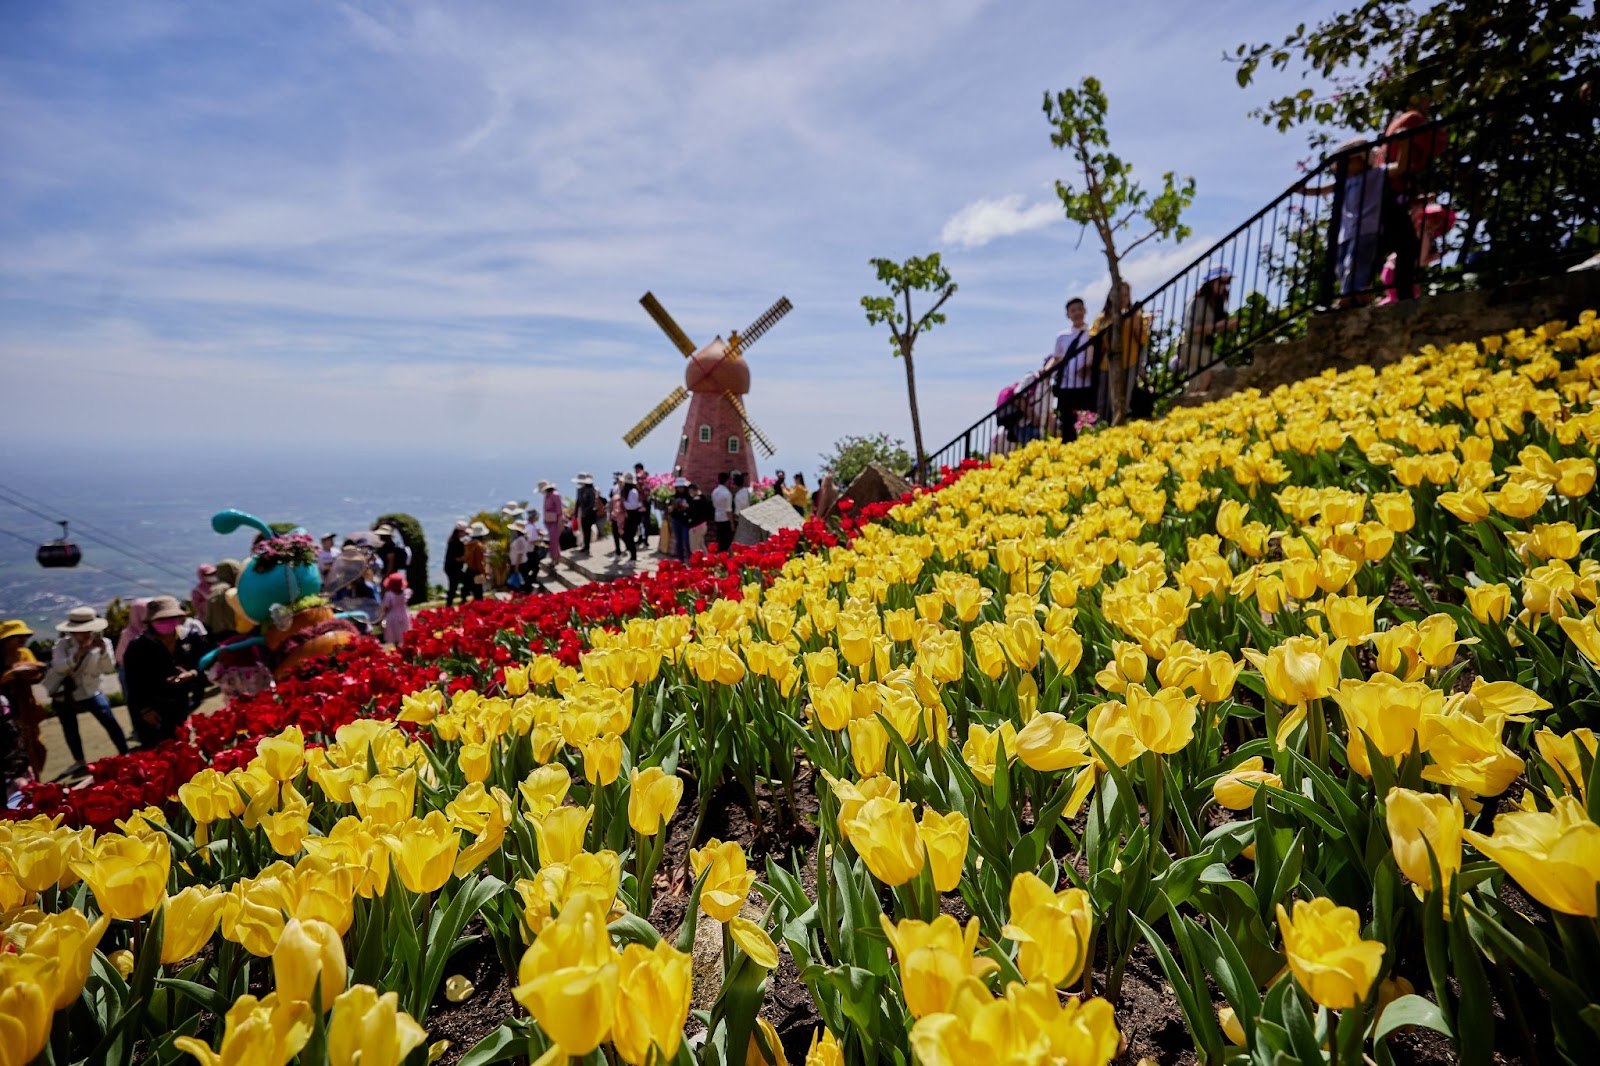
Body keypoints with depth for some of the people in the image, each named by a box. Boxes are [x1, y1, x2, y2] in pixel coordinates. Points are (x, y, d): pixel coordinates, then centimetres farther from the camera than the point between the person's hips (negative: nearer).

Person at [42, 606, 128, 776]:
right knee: (70, 729, 11)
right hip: (63, 693, 1)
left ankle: (125, 755, 0)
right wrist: (78, 654, -43)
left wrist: (103, 650, -37)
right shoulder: (63, 644, -12)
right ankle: (79, 762, 28)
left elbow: (108, 669, -21)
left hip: (90, 692, -1)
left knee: (110, 722, -9)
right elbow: (58, 667, -28)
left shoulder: (103, 643, -11)